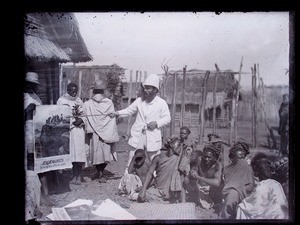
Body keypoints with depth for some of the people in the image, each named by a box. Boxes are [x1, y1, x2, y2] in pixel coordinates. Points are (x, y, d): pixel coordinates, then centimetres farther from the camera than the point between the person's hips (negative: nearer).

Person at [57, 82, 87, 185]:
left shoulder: (79, 101, 15)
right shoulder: (61, 101, 5)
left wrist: (81, 120, -8)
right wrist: (73, 121, -8)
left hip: (78, 129, 2)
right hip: (67, 129, -2)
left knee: (78, 151, -5)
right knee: (71, 152, -4)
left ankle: (79, 175, -1)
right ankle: (76, 175, 2)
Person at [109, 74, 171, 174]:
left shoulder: (162, 103, -1)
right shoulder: (139, 101, 6)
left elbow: (167, 118, 2)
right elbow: (129, 110, 12)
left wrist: (157, 123, -14)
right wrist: (117, 113, -3)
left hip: (153, 136, -2)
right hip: (137, 135, 2)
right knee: (132, 159, 7)